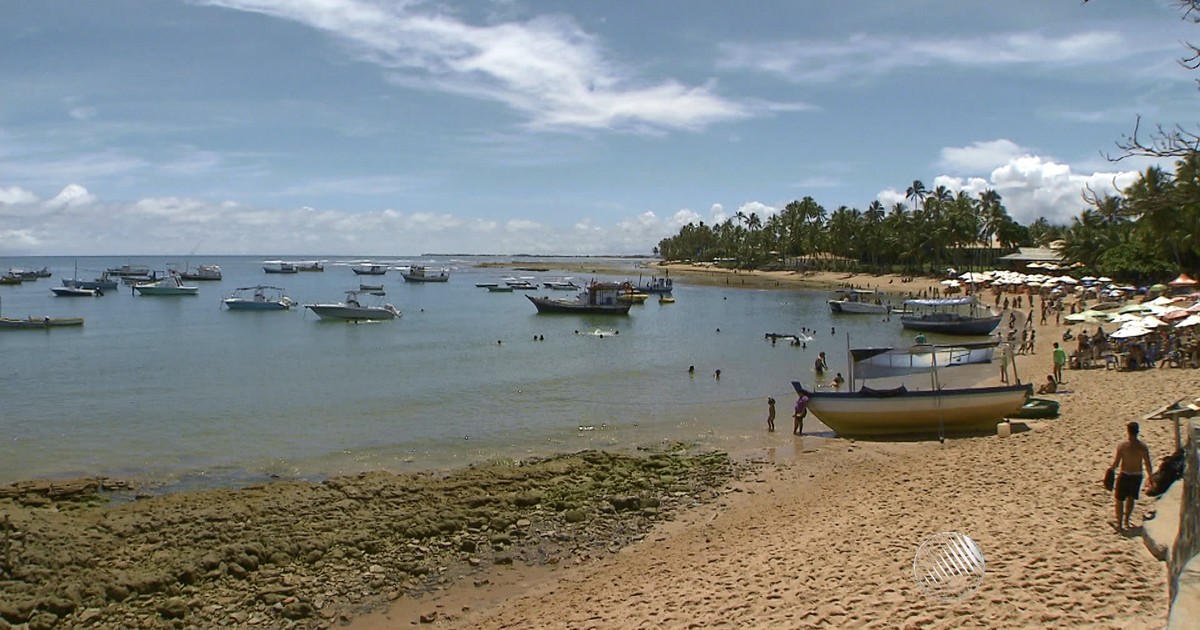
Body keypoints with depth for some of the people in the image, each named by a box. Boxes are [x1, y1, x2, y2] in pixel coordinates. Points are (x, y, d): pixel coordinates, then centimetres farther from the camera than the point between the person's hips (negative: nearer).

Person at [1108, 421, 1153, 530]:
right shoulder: (1143, 446, -8)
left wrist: (1110, 468, 7)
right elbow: (1148, 465, -3)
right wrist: (1150, 478, 11)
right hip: (1137, 476, 4)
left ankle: (1119, 524, 11)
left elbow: (1116, 464, -14)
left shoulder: (1122, 446, -17)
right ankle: (1126, 520, 35)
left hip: (1124, 475, -4)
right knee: (1130, 498, 24)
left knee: (1119, 500, 10)